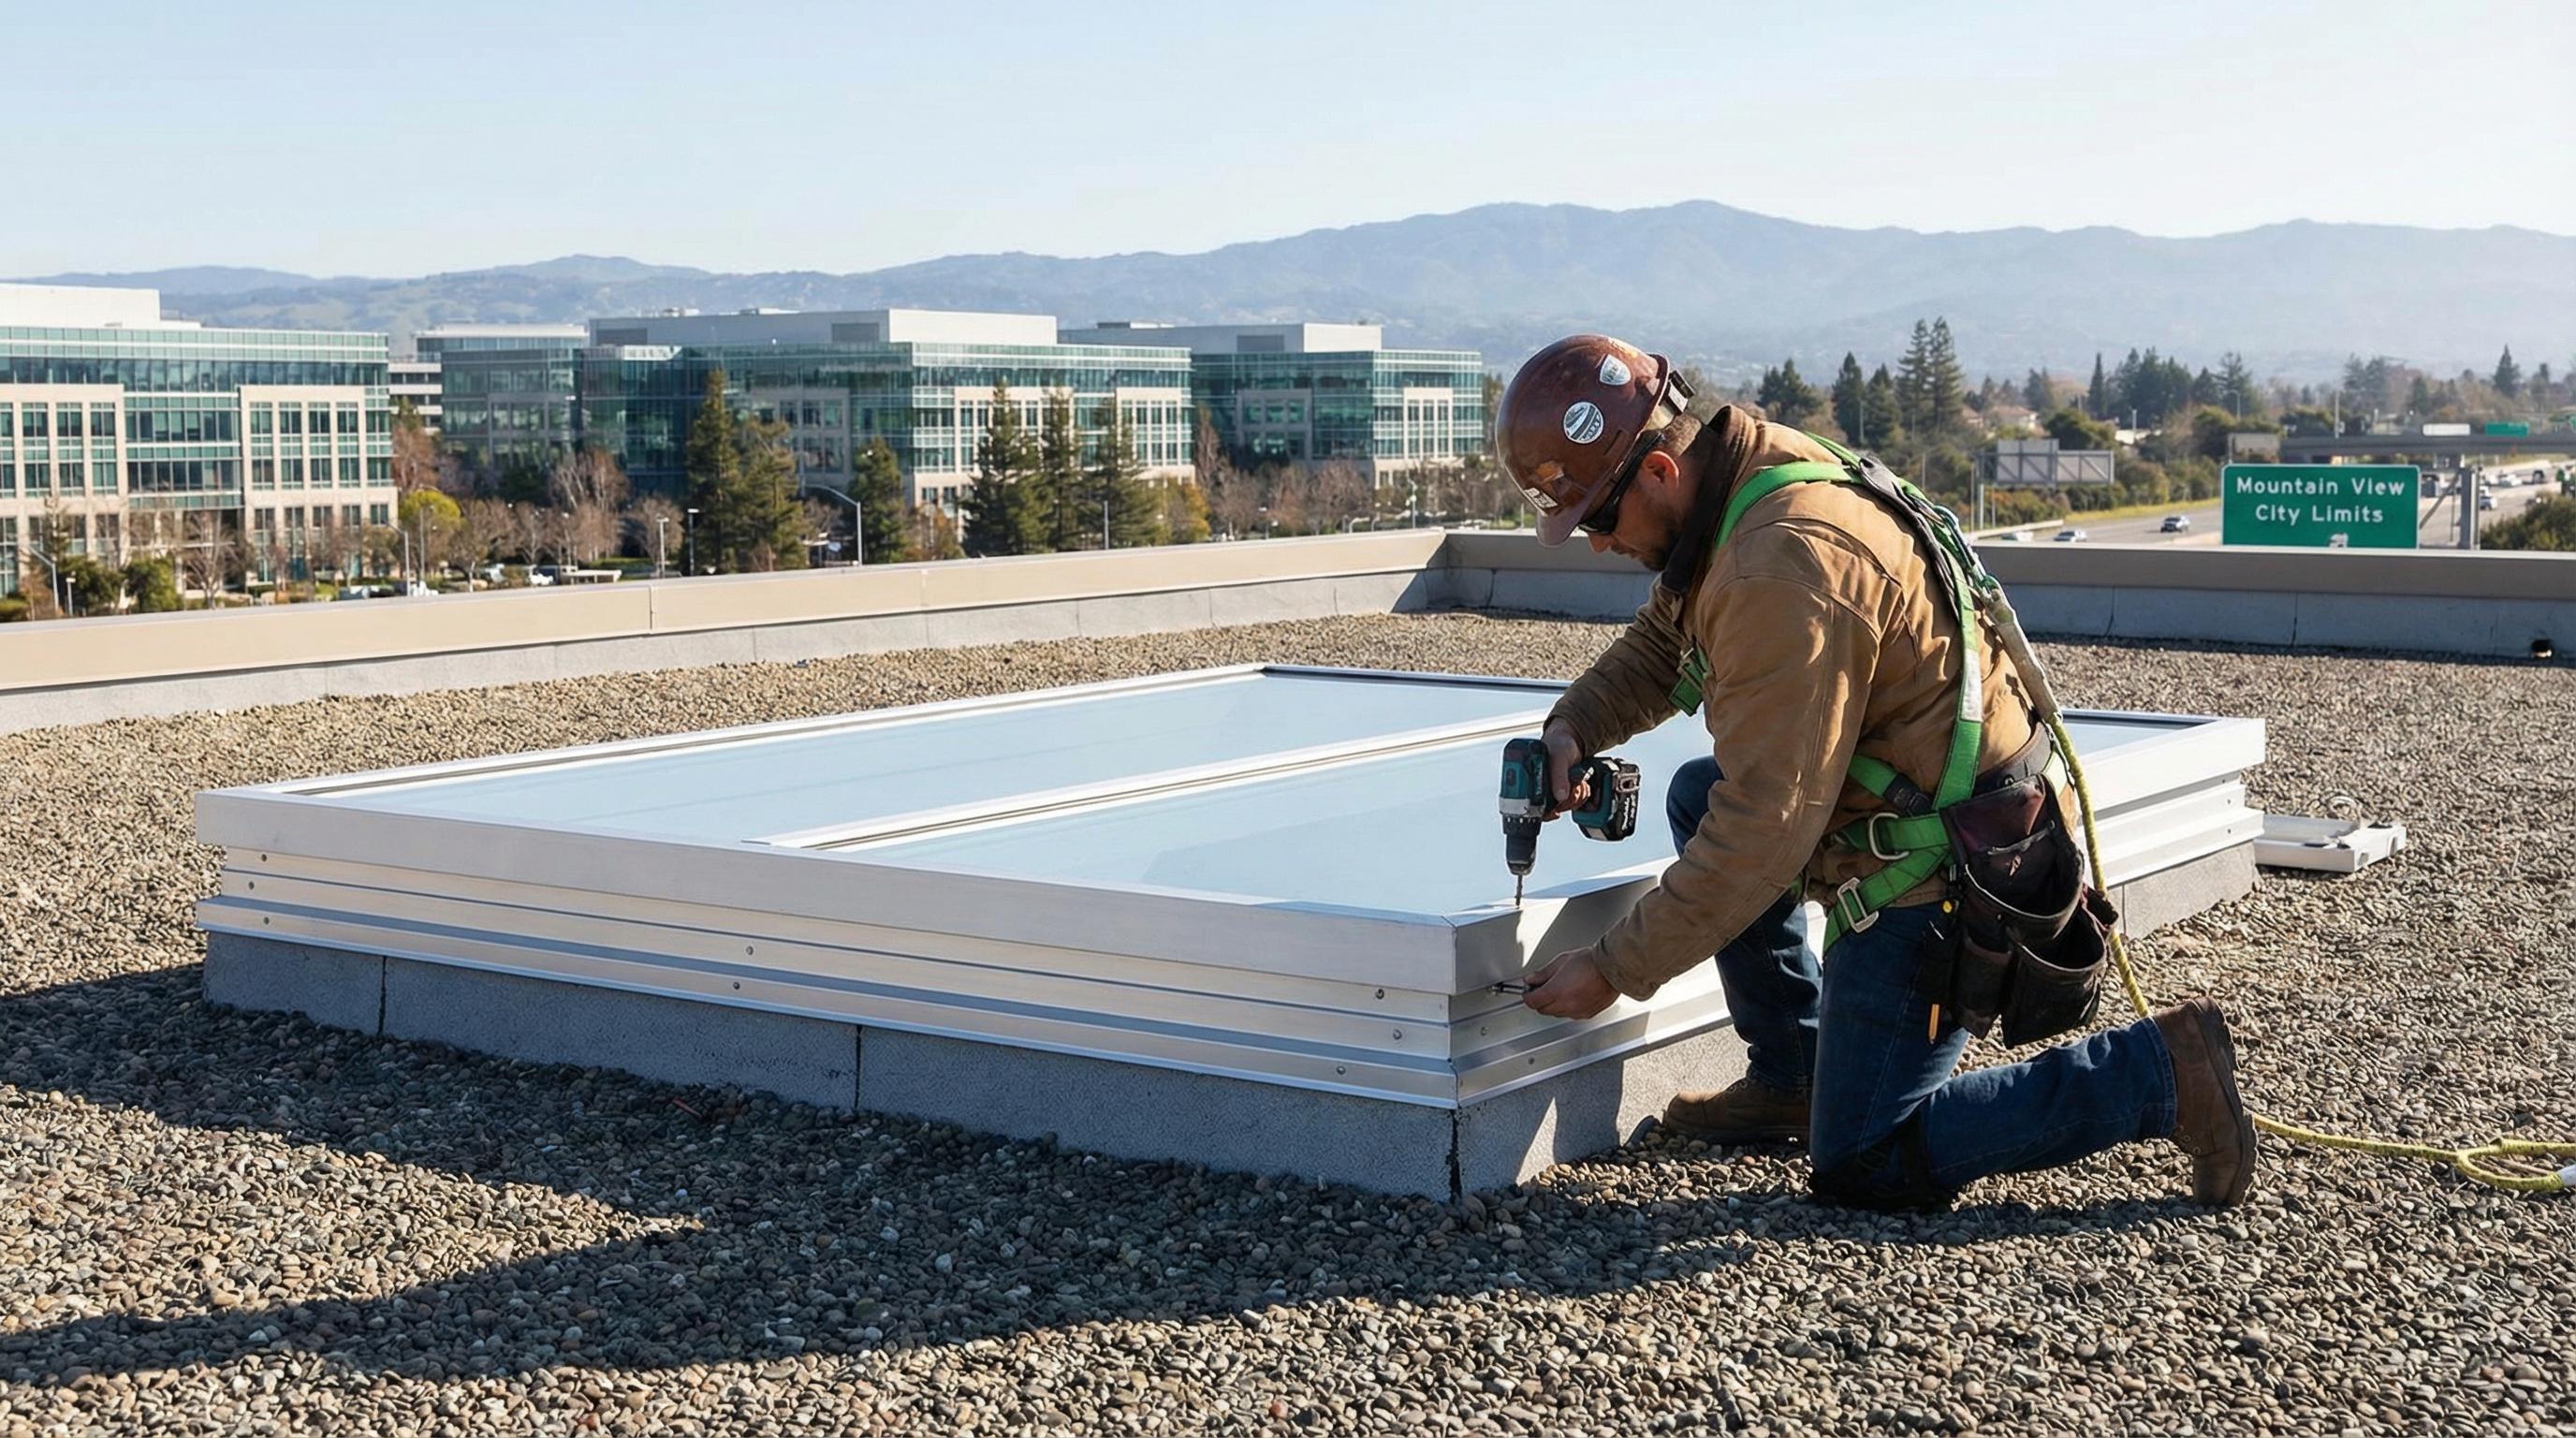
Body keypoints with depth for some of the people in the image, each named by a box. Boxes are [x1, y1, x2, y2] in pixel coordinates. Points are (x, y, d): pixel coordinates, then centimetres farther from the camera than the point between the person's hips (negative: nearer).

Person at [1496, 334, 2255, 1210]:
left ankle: (2160, 1072, -1)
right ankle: (1791, 1081, 20)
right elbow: (1659, 644, 20)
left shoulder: (1781, 569, -28)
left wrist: (1612, 971, -19)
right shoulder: (1737, 484, 2)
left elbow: (1764, 833, -27)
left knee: (1859, 1167, -2)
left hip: (1949, 880, -10)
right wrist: (1573, 728, 0)